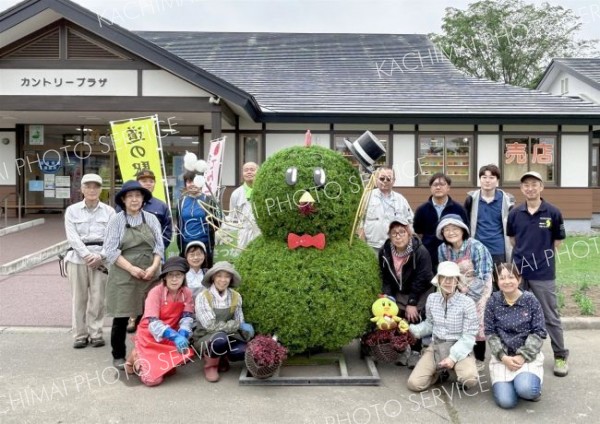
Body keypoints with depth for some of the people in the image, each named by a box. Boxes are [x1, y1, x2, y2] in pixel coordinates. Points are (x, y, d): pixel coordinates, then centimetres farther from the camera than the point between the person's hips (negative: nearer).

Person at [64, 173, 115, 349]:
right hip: (77, 257, 0)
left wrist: (100, 256, -12)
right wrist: (87, 255, -13)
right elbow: (72, 237, -2)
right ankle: (80, 334, 12)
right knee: (79, 298, 3)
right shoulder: (72, 210, 6)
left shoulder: (109, 211, 6)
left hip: (101, 258, 0)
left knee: (97, 298, 0)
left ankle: (96, 333, 11)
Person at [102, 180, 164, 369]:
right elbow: (111, 250, -6)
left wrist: (153, 267, -10)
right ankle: (118, 356, 15)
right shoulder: (117, 220, 0)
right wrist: (132, 268, -14)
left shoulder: (151, 219, 8)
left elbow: (159, 246, 6)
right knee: (121, 317, 2)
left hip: (150, 274, 3)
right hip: (123, 275, -2)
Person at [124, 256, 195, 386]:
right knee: (153, 378, -17)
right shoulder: (156, 292, -18)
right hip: (150, 337, -5)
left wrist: (182, 336, -31)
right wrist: (175, 337, -39)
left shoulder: (187, 293, -5)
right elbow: (153, 323, -26)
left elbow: (187, 318, -9)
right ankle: (137, 358, 12)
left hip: (169, 339, 5)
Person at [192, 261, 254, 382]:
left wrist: (245, 329, -21)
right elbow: (210, 326, -21)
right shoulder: (203, 297, -16)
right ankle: (210, 365, -5)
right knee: (220, 338, -37)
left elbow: (240, 323, 1)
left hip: (228, 337, 4)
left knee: (243, 351, -26)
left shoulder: (236, 297, -3)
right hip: (205, 338, -4)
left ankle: (222, 358, 9)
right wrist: (237, 325, -20)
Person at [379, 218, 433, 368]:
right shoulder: (384, 252, -11)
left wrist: (412, 303, -23)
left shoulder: (421, 252, -25)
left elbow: (420, 280, -23)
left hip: (421, 292, -4)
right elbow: (385, 279, -4)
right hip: (399, 293, 4)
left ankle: (416, 352, -5)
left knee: (414, 317, -19)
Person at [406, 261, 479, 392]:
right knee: (414, 384, -14)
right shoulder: (432, 299, 0)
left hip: (459, 347, -3)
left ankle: (456, 369, 4)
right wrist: (411, 329, -4)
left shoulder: (467, 303, -12)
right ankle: (439, 370, 16)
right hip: (436, 346, 3)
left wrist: (453, 357, -20)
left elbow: (469, 336, -10)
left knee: (470, 380, -33)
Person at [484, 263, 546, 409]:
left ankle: (529, 380, 7)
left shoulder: (530, 300, -4)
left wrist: (522, 356, -15)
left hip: (528, 354, -1)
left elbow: (539, 332, -5)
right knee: (506, 401, -16)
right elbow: (490, 333, -1)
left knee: (526, 389, -30)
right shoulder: (493, 302, -2)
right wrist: (503, 357, -14)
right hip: (502, 356, 1)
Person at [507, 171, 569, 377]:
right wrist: (524, 254, 7)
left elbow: (557, 242, 3)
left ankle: (560, 356, 17)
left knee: (550, 316, 4)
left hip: (544, 272, -3)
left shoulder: (553, 212, -7)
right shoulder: (515, 213, 1)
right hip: (519, 270, 3)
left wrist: (541, 256, 5)